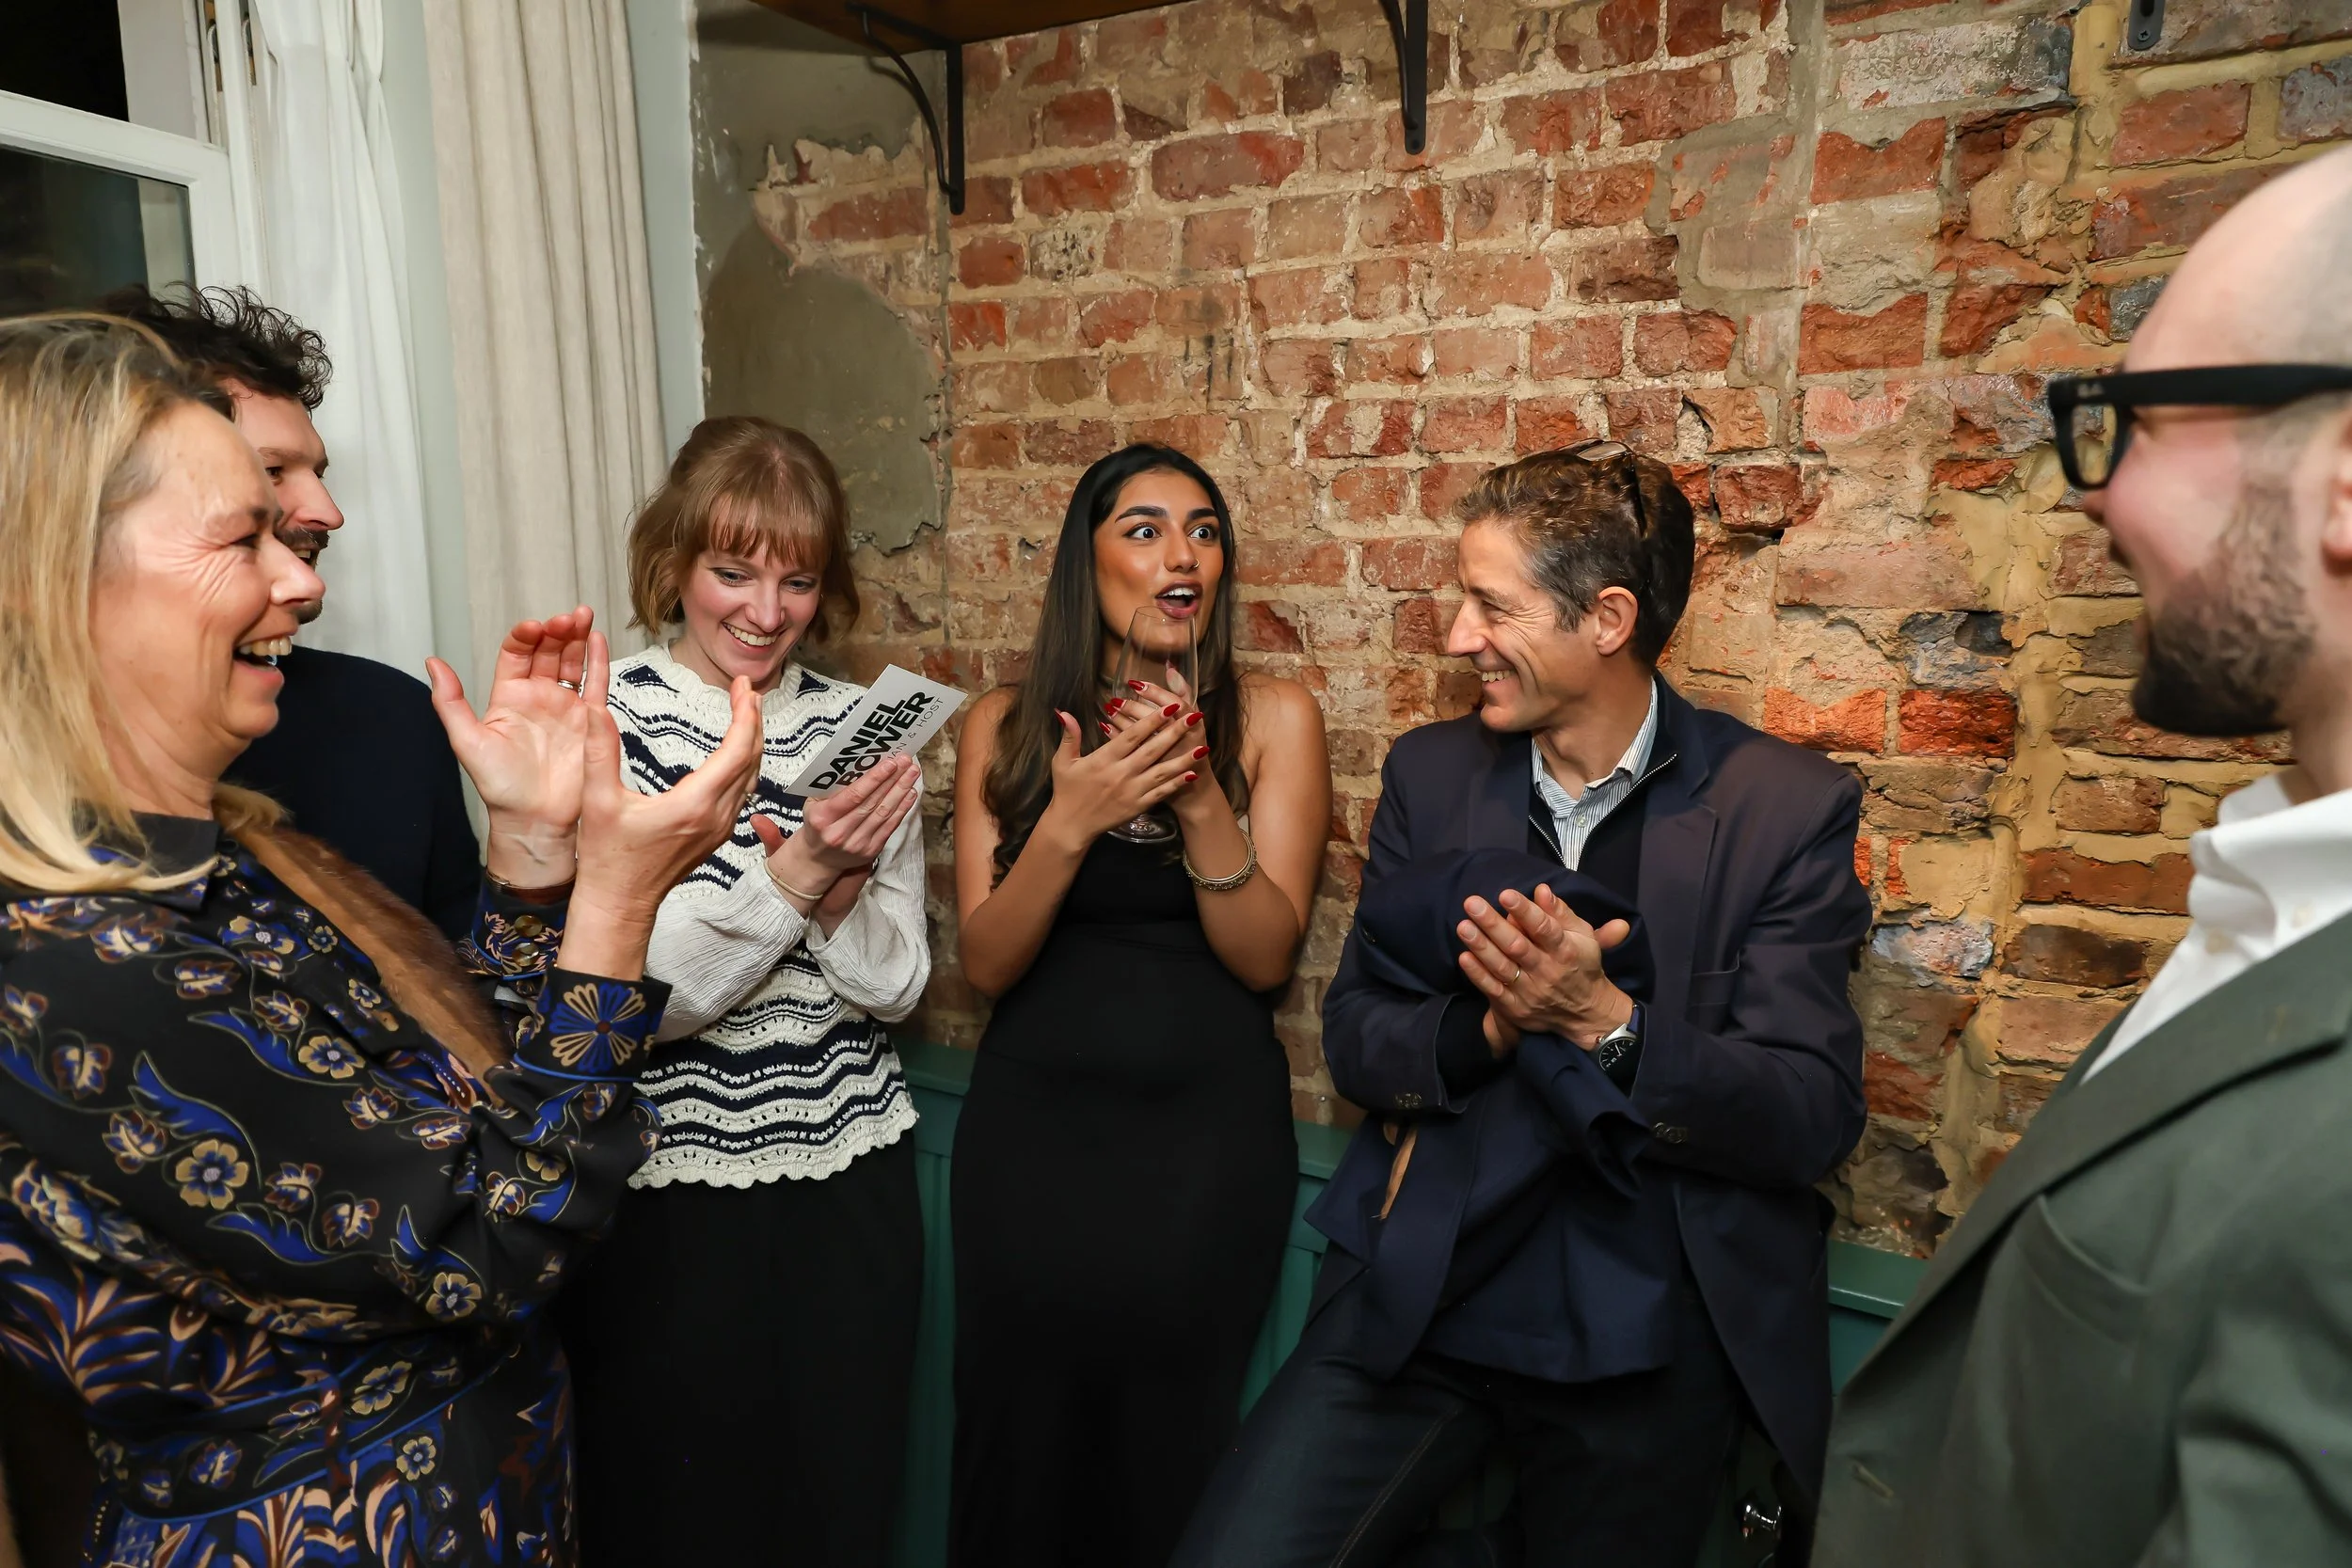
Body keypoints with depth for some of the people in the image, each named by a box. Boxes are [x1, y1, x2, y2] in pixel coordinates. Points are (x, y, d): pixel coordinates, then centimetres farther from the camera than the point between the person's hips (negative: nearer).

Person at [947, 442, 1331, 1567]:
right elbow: (986, 963, -6)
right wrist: (1069, 822, -22)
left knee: (1167, 1446, 11)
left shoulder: (1273, 718, -4)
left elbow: (1267, 956, -8)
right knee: (1016, 1435, 13)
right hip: (1031, 1124, 1)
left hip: (1205, 1131, -1)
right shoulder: (1006, 724, -1)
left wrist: (1200, 799, -23)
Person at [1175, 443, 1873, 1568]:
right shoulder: (1431, 773, 1)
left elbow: (1815, 1119, -12)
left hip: (1653, 1338, -1)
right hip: (1417, 1299, 2)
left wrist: (1604, 1020, -27)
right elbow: (1353, 1041, 1)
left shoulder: (1787, 808, -9)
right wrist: (1485, 1024, -20)